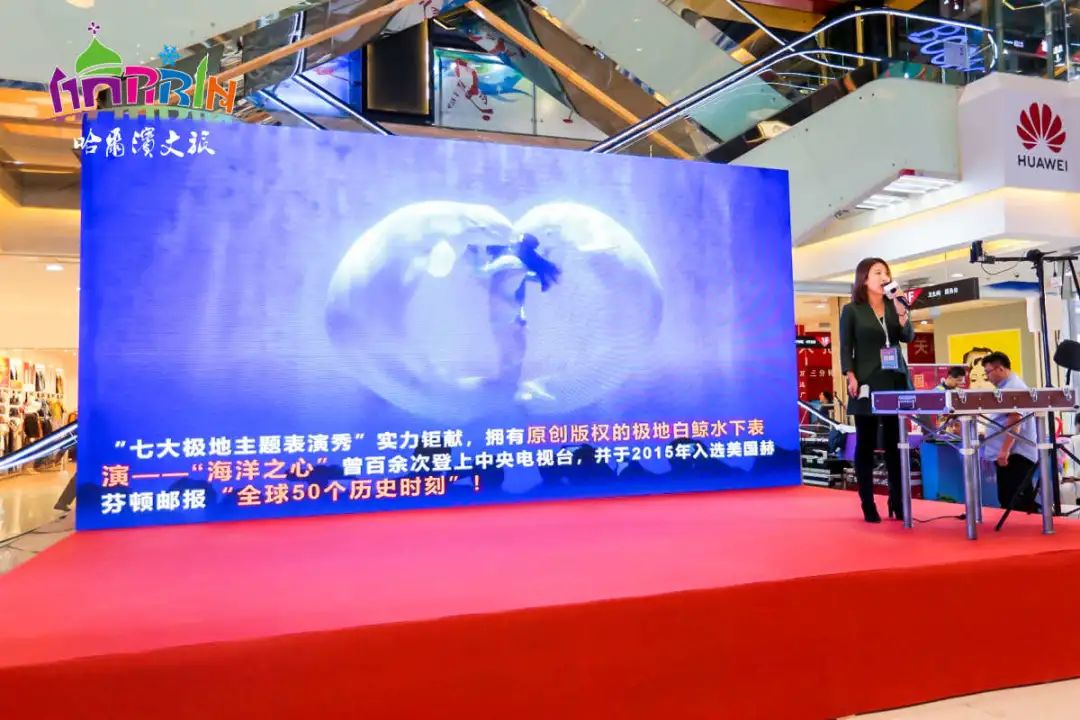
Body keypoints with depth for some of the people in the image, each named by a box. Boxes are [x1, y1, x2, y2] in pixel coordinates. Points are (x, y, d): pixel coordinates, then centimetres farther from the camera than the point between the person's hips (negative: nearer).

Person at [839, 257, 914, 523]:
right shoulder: (852, 310, 1)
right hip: (867, 383, -4)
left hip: (895, 381, 4)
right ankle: (868, 506, 4)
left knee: (895, 443, 6)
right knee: (866, 444, 0)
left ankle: (897, 503, 13)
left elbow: (908, 337, 2)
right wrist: (851, 377, -14)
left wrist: (902, 313, -14)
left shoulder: (894, 306, 13)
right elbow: (845, 348, -2)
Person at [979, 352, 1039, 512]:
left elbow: (1014, 421, -23)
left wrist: (1004, 450, -26)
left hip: (1015, 454, -11)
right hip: (1013, 453, 11)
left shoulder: (1013, 387, -14)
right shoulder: (1008, 386, 19)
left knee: (1015, 504, -9)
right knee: (1022, 503, 12)